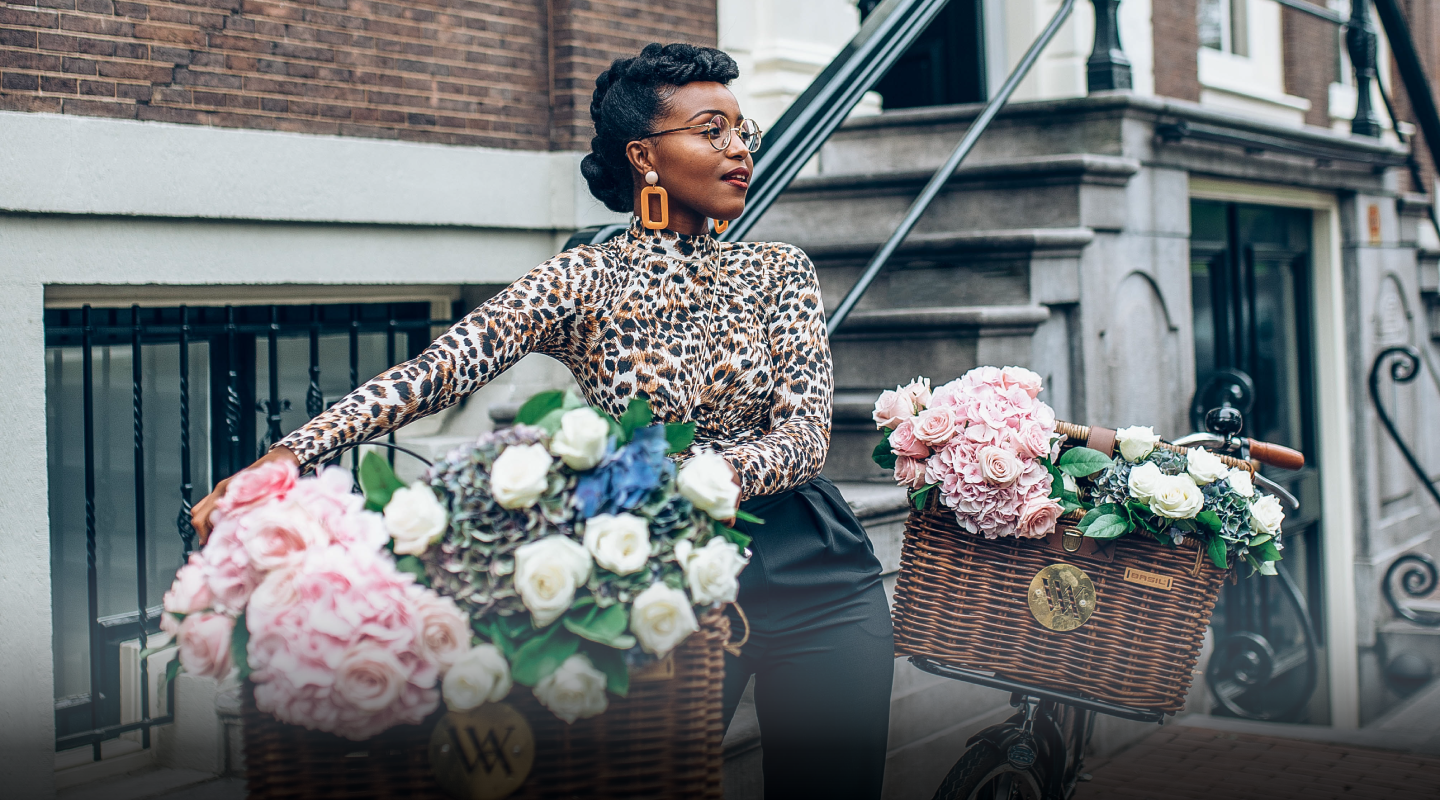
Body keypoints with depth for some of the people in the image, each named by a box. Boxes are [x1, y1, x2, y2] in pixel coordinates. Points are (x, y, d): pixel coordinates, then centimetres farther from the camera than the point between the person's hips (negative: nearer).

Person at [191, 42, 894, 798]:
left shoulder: (777, 270, 3)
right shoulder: (584, 280, -4)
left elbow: (806, 431, -8)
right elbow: (442, 365, -18)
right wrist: (285, 457, -32)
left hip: (814, 577, 2)